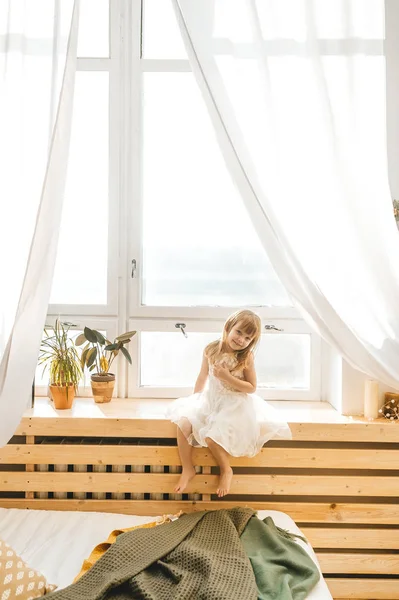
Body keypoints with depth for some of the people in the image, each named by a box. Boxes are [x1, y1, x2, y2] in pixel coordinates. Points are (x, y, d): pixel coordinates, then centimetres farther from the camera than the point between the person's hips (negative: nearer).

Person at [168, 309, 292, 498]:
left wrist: (228, 377, -22)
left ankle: (226, 470, 9)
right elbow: (202, 377, 9)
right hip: (210, 400, 4)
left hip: (235, 405, -4)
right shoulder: (211, 350, -4)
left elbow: (252, 388, -11)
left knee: (211, 437, -22)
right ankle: (187, 469, 1)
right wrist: (194, 400, 12)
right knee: (183, 423, -17)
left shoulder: (246, 357, -13)